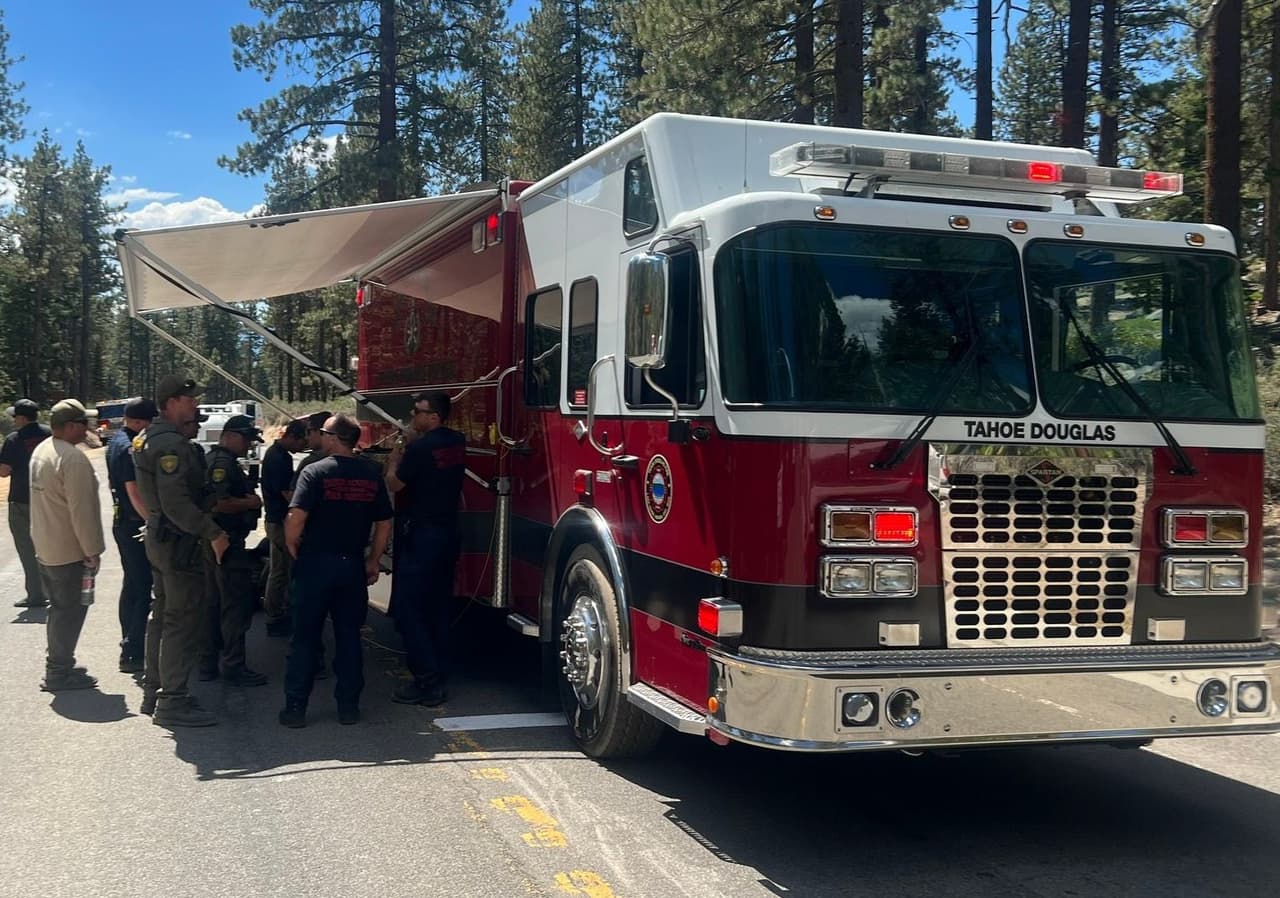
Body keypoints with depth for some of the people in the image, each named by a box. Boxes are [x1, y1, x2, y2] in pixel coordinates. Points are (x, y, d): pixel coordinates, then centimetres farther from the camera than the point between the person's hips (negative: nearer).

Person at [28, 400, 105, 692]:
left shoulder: (41, 451, 9)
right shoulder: (73, 459, -22)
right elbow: (82, 511, -23)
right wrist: (92, 550, -16)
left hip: (44, 547, 10)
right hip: (69, 550, -10)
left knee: (60, 607, 20)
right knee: (70, 611, 0)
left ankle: (57, 665, 29)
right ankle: (59, 673, 5)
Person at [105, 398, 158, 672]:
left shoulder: (117, 441, 11)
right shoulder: (131, 448, -21)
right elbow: (135, 493, -26)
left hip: (122, 522, 11)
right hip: (135, 525, -11)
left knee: (132, 585, 19)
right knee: (142, 590, -7)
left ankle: (130, 642, 29)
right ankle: (132, 654, -6)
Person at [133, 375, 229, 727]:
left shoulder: (153, 438, 14)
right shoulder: (172, 444, -20)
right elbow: (177, 503, -26)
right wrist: (213, 532, -22)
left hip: (160, 537, 11)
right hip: (179, 541, -11)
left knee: (163, 616, 18)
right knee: (183, 622, -6)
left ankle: (154, 691, 28)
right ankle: (173, 701, -1)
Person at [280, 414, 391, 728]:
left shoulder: (316, 472, -10)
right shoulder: (372, 474, 3)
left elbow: (296, 518, -19)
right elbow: (384, 524, 6)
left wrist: (294, 549, -2)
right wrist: (373, 561, 15)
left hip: (317, 563, -3)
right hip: (353, 565, 3)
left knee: (305, 637, 5)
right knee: (349, 636, 12)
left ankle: (296, 707, 8)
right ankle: (348, 705, 14)